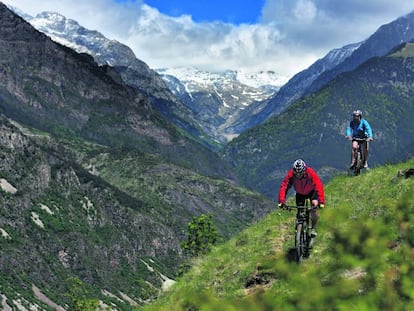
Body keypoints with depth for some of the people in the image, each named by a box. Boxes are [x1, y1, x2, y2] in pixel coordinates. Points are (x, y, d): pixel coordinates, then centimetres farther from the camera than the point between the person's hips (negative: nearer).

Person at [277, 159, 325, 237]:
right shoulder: (291, 174, -32)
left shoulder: (311, 173, -37)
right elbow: (283, 187, -35)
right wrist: (281, 201, -47)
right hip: (300, 193, 2)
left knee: (315, 204, -23)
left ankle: (313, 228, -8)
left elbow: (319, 186, -43)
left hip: (312, 191, -2)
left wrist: (321, 202, -52)